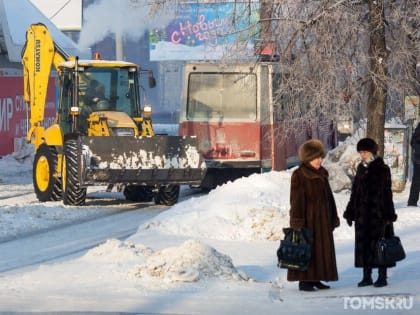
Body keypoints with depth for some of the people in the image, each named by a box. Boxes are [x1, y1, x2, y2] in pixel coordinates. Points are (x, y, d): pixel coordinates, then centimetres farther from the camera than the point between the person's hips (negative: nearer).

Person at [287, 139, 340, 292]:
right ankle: (303, 281, -3)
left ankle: (315, 279, 15)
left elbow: (328, 197, 18)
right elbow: (297, 200, -13)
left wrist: (333, 217, 16)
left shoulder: (322, 174, 14)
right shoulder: (299, 175, -9)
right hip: (307, 219, -8)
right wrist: (298, 221, -19)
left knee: (321, 249, 8)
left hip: (322, 219, 8)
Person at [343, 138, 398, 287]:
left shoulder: (382, 169, -7)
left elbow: (386, 193, -9)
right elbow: (355, 192, 15)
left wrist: (388, 215, -12)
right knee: (363, 244, 7)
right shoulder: (361, 168, 11)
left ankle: (382, 277, 4)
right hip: (362, 213, 6)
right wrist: (350, 212, 13)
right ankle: (367, 277, 14)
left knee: (378, 243, -2)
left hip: (378, 213, -6)